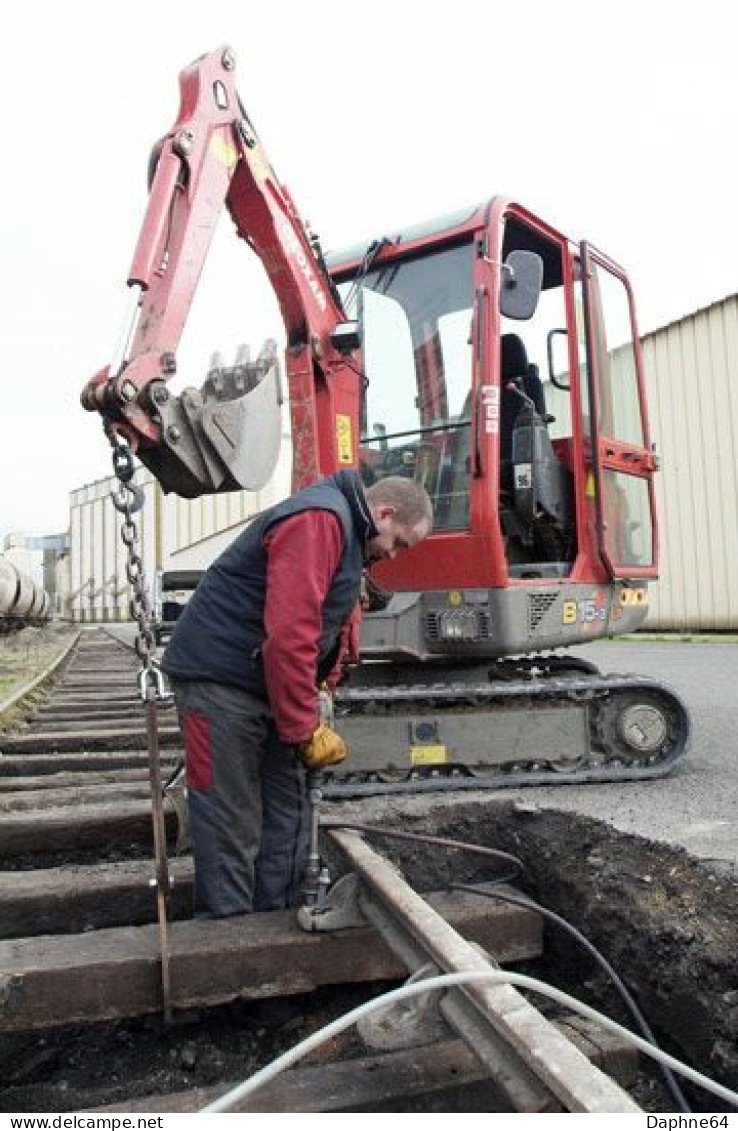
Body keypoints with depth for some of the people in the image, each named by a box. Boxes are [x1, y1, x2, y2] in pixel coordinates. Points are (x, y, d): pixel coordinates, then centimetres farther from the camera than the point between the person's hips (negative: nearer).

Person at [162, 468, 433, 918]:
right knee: (232, 828, 0)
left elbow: (333, 624, 19)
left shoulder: (350, 536, 13)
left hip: (267, 684, 10)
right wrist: (307, 731, -20)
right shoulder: (319, 520, -21)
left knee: (287, 817, 13)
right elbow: (288, 636, -27)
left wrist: (319, 695, 8)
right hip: (219, 679, -10)